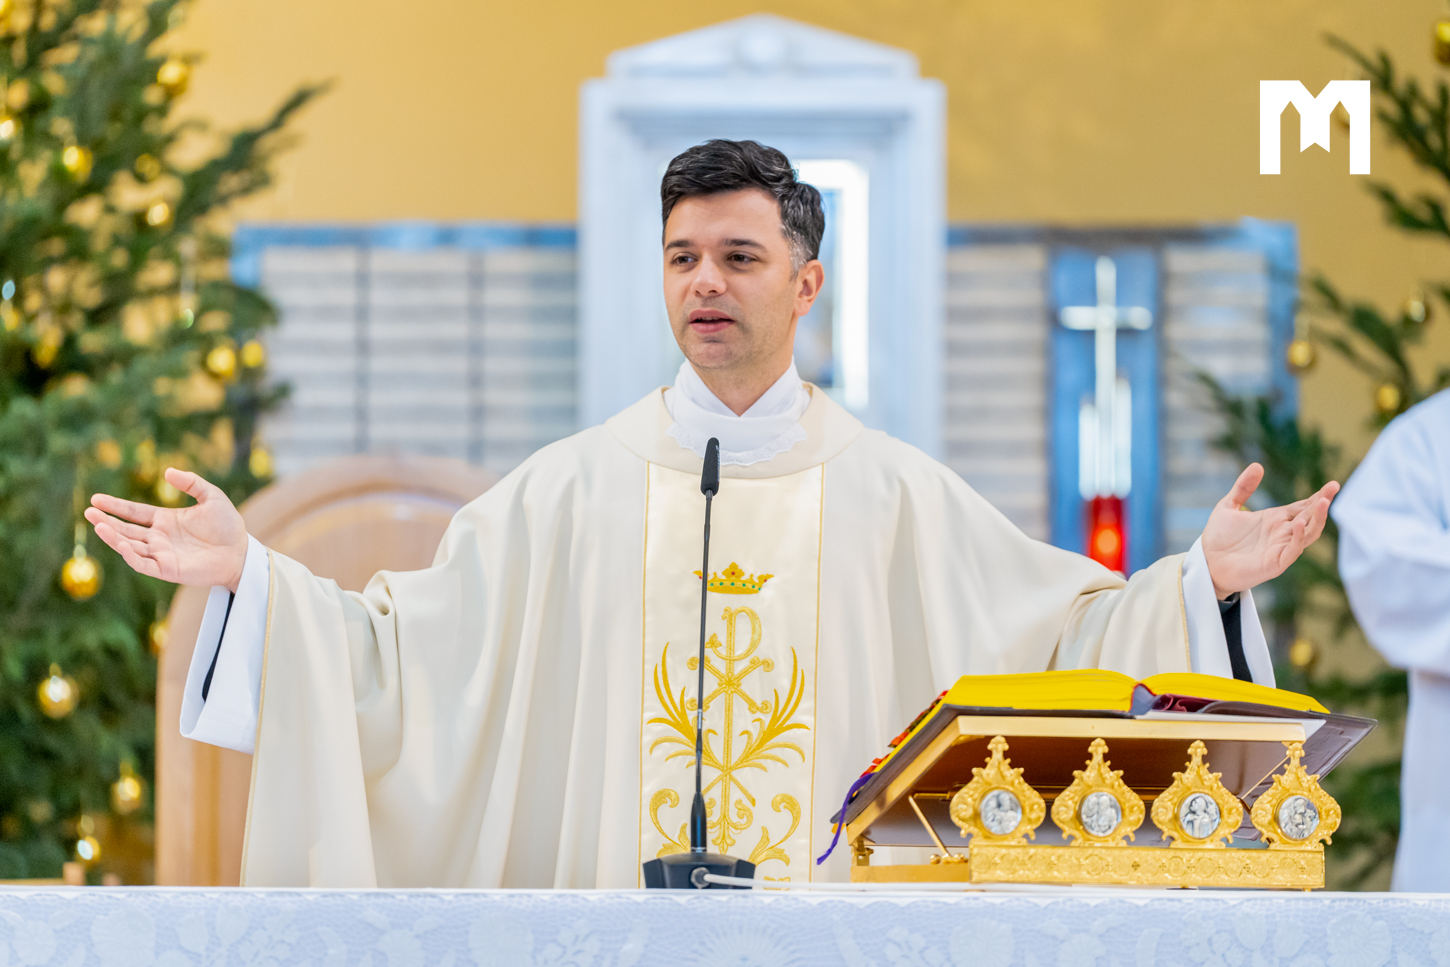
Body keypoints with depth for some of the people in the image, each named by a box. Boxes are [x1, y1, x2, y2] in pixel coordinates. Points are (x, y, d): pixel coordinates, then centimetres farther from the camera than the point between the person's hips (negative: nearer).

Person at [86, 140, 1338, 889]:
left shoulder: (893, 493, 8)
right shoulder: (572, 486, 7)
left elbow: (1062, 626, 6)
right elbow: (401, 648, 6)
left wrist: (1200, 576, -8)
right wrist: (244, 569, -4)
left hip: (836, 917, 0)